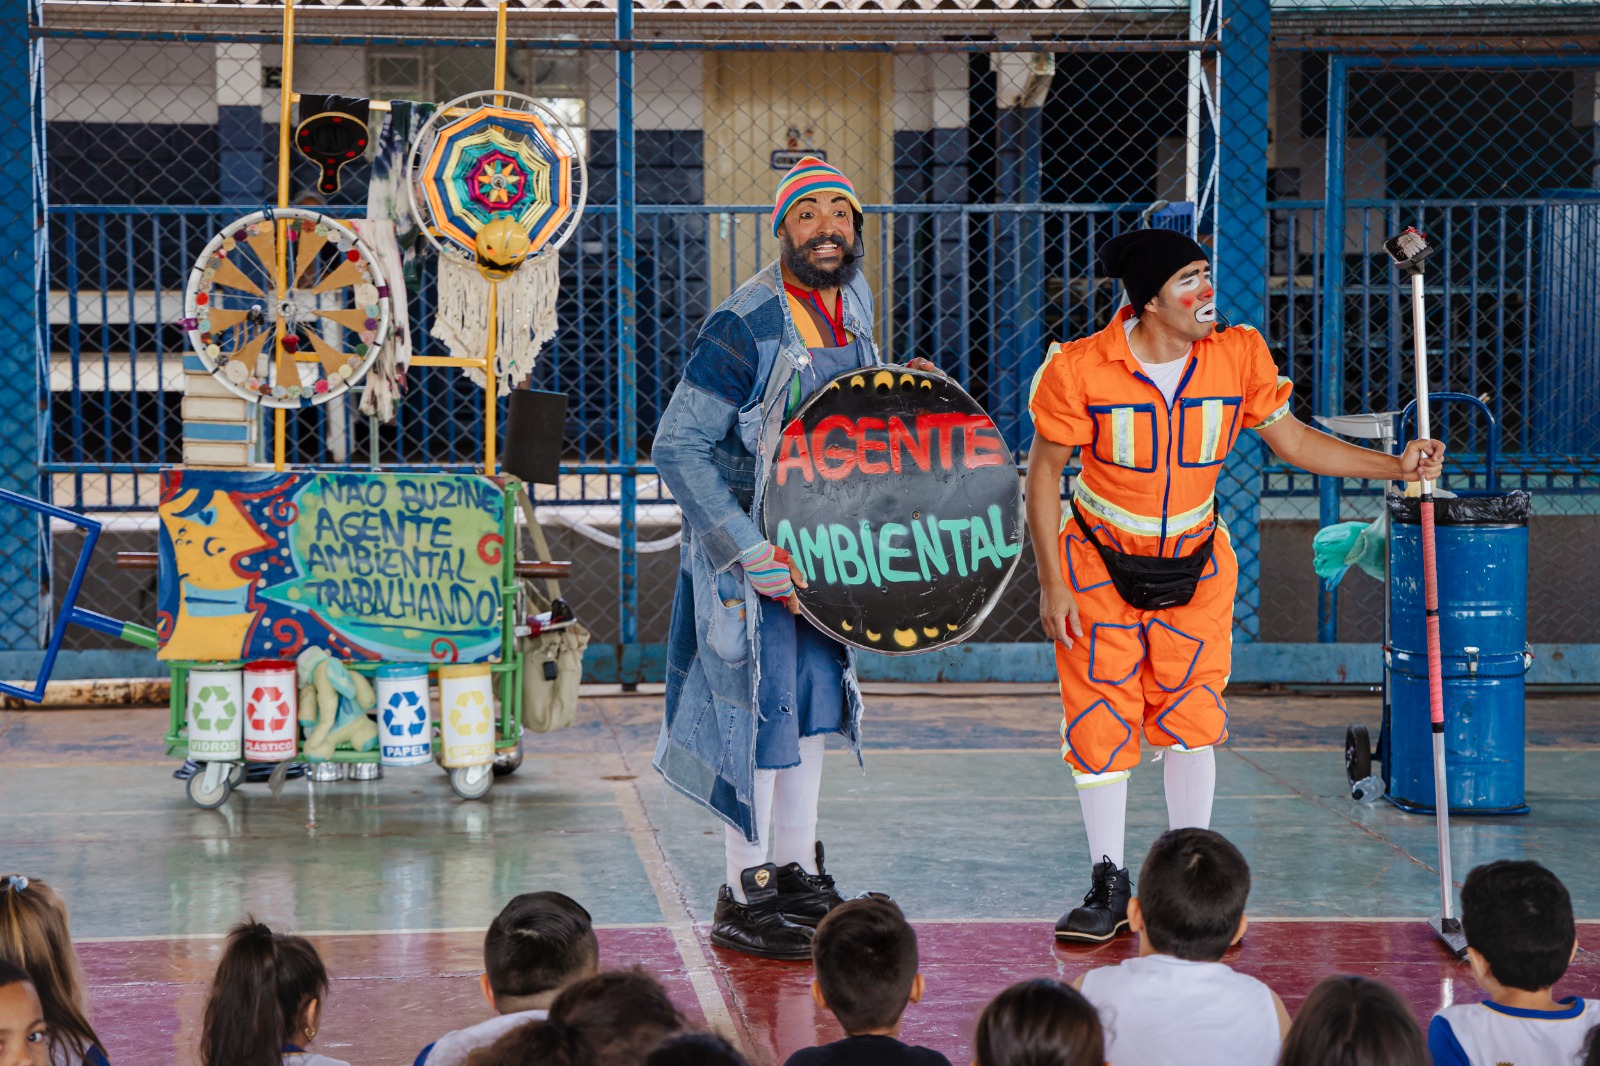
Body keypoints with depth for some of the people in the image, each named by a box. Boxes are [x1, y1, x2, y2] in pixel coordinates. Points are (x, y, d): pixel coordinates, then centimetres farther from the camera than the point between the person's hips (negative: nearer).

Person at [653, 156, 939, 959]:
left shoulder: (853, 303, 4)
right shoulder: (746, 325, -22)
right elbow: (677, 447, -24)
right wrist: (751, 552, -28)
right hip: (744, 539, -8)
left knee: (814, 696, 13)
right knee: (762, 704, -5)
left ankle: (795, 873, 25)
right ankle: (743, 900, 4)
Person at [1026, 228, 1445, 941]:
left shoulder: (1238, 357, -10)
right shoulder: (1081, 369, -20)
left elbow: (1293, 440, 0)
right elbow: (1045, 470, -9)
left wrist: (1395, 467, -10)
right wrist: (1051, 583, -11)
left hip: (1194, 565, 2)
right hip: (1100, 563, -2)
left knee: (1191, 721, 4)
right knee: (1100, 724, 0)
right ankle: (1109, 888, 13)